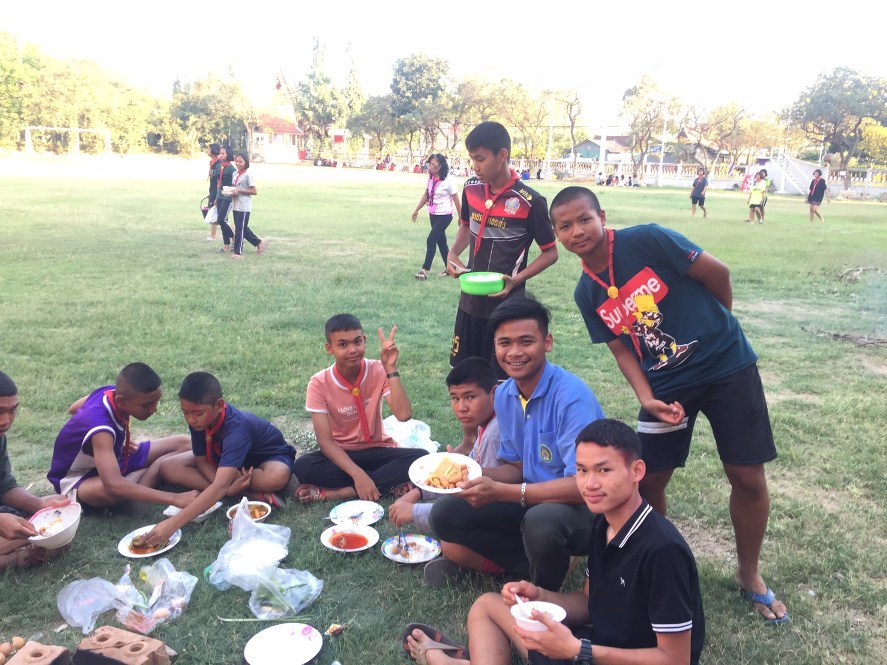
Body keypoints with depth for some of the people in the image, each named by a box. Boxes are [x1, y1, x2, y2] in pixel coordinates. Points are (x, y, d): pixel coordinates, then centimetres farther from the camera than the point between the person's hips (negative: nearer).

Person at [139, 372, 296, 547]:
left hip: (268, 456, -7)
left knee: (277, 477, -44)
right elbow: (201, 461, -13)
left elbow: (220, 486, -49)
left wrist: (173, 524, -56)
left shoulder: (236, 427, -40)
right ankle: (251, 494, -22)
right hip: (225, 456, 7)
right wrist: (229, 487, -33)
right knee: (167, 468, -17)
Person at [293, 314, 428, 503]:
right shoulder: (319, 383, -14)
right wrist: (357, 474, -32)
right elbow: (325, 441, -18)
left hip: (376, 451, 1)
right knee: (302, 467, -32)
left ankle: (330, 492, -27)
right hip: (340, 454, -1)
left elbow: (404, 415, -24)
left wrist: (390, 369, -29)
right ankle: (390, 485, -26)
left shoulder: (378, 371, -12)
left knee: (420, 458, -28)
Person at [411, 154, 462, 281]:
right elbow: (426, 195, 15)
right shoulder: (430, 178, 1)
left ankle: (425, 269, -7)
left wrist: (461, 218, -6)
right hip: (433, 215, 7)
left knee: (431, 240, -12)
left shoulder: (448, 180, -17)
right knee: (441, 241, 13)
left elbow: (456, 200, -11)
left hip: (444, 216, -7)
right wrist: (417, 210, 16)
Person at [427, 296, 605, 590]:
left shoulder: (572, 396, -24)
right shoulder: (504, 395, -1)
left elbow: (583, 484, -28)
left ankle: (544, 592, -4)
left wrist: (499, 492, -29)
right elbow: (517, 467, 8)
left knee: (541, 520, -38)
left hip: (585, 509, -6)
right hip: (534, 502, 6)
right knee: (445, 513, -5)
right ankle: (539, 564, 0)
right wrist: (472, 475, -11)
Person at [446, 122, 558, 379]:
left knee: (499, 380, 5)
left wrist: (516, 280, -21)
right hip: (470, 301, 5)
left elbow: (550, 252, -7)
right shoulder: (471, 189, 0)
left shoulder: (529, 202, -17)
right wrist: (453, 254, 0)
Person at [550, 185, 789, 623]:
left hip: (727, 366, -3)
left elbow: (717, 273, -10)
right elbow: (621, 348, 1)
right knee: (648, 479, 3)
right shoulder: (586, 294, -3)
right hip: (665, 385, 3)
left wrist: (717, 328, 6)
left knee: (748, 478, 3)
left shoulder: (647, 241, -18)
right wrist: (647, 398, -13)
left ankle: (749, 573, 27)